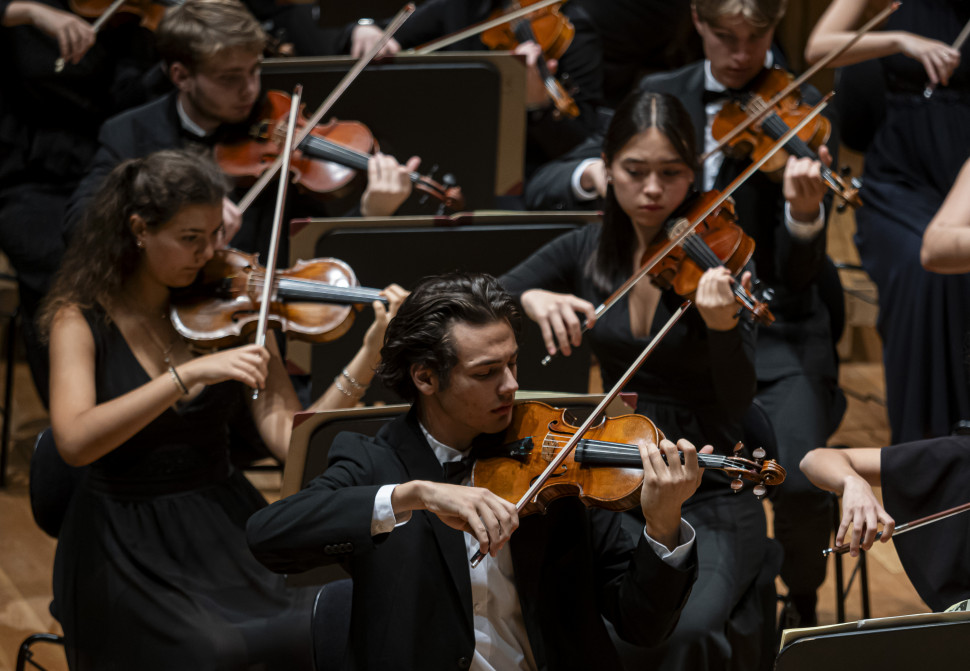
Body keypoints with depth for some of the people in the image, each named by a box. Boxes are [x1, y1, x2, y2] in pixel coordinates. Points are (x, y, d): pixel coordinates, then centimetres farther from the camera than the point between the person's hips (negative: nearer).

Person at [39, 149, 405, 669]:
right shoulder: (82, 319, -5)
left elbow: (288, 437, -5)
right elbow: (74, 442, -24)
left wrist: (368, 356, -18)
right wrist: (189, 374, -31)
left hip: (225, 527, 3)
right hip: (129, 551, -3)